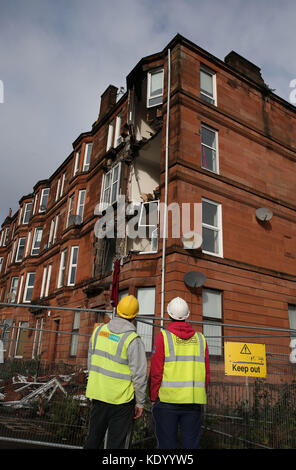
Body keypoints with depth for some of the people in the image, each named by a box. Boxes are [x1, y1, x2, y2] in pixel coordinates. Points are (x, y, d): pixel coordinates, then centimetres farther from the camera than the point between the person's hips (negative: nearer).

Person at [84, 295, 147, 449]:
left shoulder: (98, 331, 0)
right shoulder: (133, 340, -17)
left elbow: (90, 362, 10)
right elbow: (140, 375, -15)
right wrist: (140, 402, -3)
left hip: (97, 395, 5)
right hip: (121, 399, -5)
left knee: (93, 438, 21)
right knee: (117, 443, 8)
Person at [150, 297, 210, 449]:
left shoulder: (163, 336, -6)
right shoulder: (200, 339, 6)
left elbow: (156, 372, -7)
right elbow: (206, 373, 7)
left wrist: (153, 398, 2)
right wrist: (200, 398, 16)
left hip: (167, 398, -3)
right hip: (193, 402, 3)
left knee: (167, 444, 7)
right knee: (191, 443, 12)